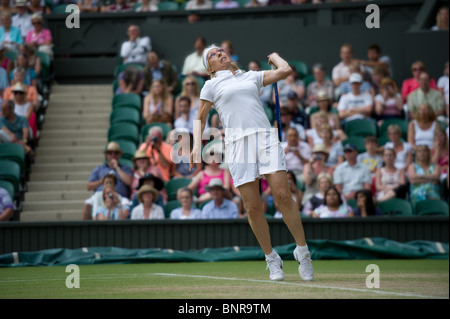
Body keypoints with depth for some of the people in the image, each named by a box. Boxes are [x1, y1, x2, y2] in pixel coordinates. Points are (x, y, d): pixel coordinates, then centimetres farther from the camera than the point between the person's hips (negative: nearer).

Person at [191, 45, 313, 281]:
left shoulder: (252, 76, 21)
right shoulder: (212, 85, 16)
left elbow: (285, 70, 15)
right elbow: (201, 119, 18)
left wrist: (275, 56, 34)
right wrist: (197, 145, 3)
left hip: (266, 138, 1)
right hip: (238, 143, -1)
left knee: (283, 195, -13)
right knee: (253, 207, -6)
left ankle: (302, 251, 0)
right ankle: (272, 259, 9)